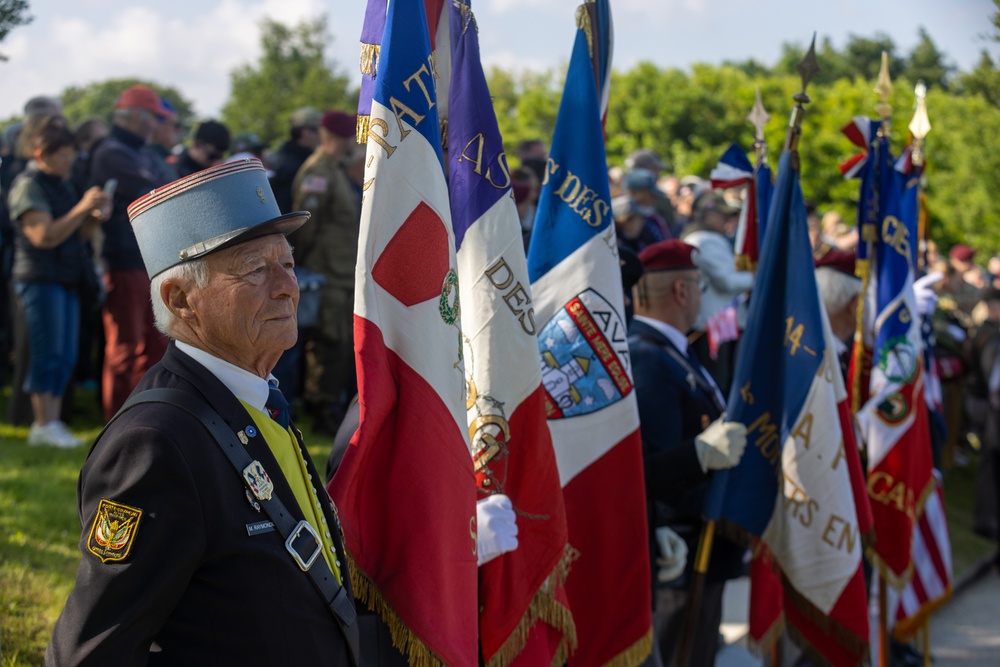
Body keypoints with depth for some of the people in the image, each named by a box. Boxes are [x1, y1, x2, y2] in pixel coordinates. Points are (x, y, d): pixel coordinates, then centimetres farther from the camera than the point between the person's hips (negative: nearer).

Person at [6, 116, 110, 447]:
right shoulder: (29, 185, -9)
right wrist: (82, 208, -19)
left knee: (65, 356, 6)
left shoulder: (61, 184, 17)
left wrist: (96, 217, 0)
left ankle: (52, 422, 10)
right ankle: (44, 424, -6)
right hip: (40, 278, -8)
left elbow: (77, 233, 19)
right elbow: (45, 236, -18)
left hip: (66, 279, 8)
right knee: (48, 351, -9)